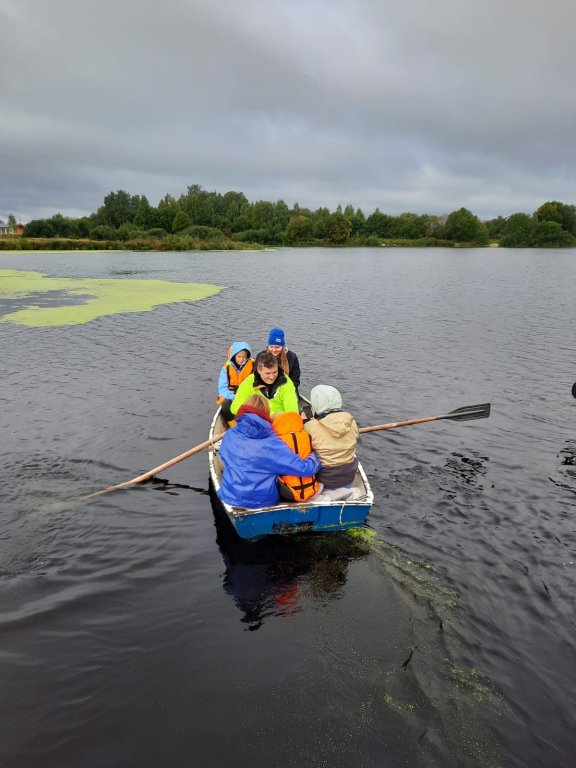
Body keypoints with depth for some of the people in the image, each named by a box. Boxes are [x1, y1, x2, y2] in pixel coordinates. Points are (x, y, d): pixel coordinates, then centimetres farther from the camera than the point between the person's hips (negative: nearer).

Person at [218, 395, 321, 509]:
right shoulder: (272, 443, -20)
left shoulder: (230, 435, -7)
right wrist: (314, 456, -2)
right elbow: (306, 469, -23)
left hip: (230, 498, 3)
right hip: (263, 501, -3)